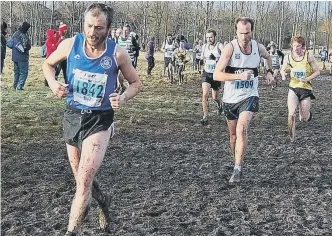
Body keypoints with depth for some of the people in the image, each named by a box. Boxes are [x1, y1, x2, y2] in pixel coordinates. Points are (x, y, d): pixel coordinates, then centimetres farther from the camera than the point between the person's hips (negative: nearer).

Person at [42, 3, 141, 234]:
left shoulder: (118, 54, -14)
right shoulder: (70, 44, -9)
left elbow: (136, 83, 1)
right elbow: (48, 64, 10)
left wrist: (123, 98, -19)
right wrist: (53, 83, -10)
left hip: (99, 121, -3)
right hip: (72, 116, 3)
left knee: (84, 181, -14)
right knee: (82, 178, 17)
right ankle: (103, 200, 47)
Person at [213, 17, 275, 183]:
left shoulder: (258, 47, -4)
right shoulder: (230, 48, -16)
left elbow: (267, 56, 24)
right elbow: (216, 75, -23)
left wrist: (269, 71, 9)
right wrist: (239, 76, -33)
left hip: (249, 96, 0)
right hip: (230, 98, 0)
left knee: (241, 129, -22)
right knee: (233, 134, 14)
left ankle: (237, 170, -18)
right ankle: (237, 161, 38)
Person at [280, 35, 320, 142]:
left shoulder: (309, 56, -9)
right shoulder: (288, 57, -4)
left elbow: (317, 72, -3)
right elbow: (283, 70, 11)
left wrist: (307, 79, -20)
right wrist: (283, 74, -13)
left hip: (306, 88, -1)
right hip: (293, 88, 1)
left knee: (304, 119, 5)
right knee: (291, 114, -17)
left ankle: (305, 111, 43)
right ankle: (291, 137, 0)